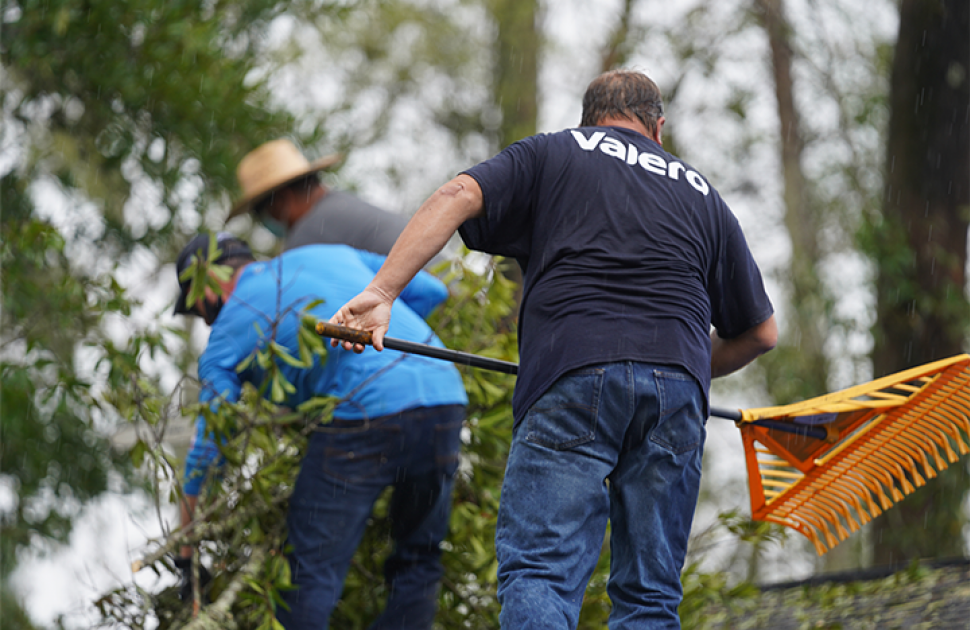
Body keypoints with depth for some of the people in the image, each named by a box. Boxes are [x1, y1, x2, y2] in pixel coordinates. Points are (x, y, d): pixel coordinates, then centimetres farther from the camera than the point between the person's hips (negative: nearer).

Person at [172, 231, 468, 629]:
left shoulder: (231, 326, 14)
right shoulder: (330, 255, 28)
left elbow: (206, 450, 13)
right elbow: (429, 290, 24)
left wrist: (186, 553, 20)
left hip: (366, 408, -6)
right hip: (447, 393, 6)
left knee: (312, 569, 1)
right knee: (417, 563, 18)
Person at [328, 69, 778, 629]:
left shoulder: (552, 153, 19)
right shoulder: (701, 193, 27)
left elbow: (458, 197, 1)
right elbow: (761, 332, 29)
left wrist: (382, 292, -4)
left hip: (572, 376, -3)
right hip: (677, 383, 3)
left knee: (537, 569, -10)